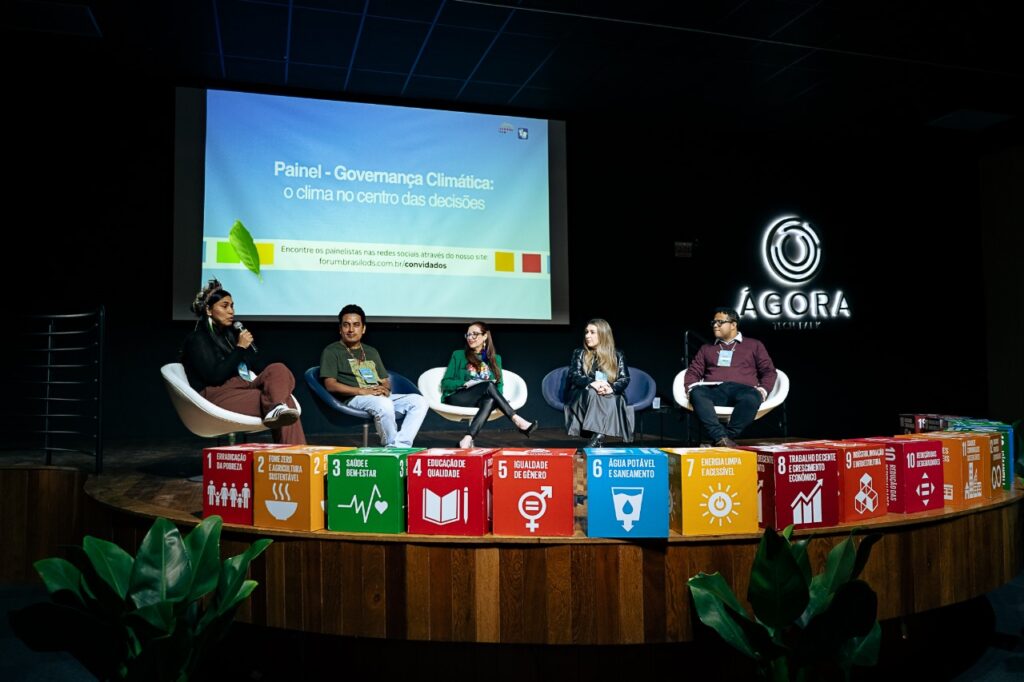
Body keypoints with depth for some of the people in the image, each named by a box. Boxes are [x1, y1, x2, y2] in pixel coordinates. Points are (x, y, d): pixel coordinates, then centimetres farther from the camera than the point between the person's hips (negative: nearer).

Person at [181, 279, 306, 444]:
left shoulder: (230, 332, 22)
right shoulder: (197, 340, 2)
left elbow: (253, 365, 22)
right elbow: (215, 377, -11)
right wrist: (240, 348, -8)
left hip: (241, 387, 6)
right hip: (216, 395, -6)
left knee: (278, 369, -28)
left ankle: (278, 409, -50)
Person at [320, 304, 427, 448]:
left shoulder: (371, 352, 27)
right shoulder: (331, 352, 9)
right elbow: (330, 385, -4)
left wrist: (385, 389, -4)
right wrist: (362, 391, -16)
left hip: (382, 397, 6)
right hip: (354, 399, -6)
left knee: (419, 401, -18)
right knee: (383, 404, -38)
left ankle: (400, 446, -32)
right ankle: (391, 446, -20)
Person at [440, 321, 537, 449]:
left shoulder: (495, 358, 19)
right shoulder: (458, 355, 10)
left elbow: (499, 384, 12)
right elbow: (445, 383, 5)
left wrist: (497, 396, -11)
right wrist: (466, 384, -12)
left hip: (483, 399, 3)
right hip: (457, 398, -2)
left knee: (490, 400, -36)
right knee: (489, 385, -31)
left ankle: (467, 440, -47)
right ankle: (518, 422, -37)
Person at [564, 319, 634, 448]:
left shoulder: (617, 355, 11)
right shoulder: (579, 353, 12)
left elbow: (625, 379, 1)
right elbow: (573, 376, -3)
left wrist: (612, 388, -23)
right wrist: (592, 383, -24)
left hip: (611, 397, 0)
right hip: (584, 397, 0)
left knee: (612, 399, -35)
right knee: (592, 392, -34)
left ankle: (596, 438, -46)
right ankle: (598, 438, -44)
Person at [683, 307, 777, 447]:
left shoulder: (754, 345, 24)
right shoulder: (706, 348, 31)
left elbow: (769, 371, 17)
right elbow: (693, 371, 22)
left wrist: (763, 390, -3)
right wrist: (691, 388, 0)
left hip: (741, 389, -1)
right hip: (714, 390, 1)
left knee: (752, 398, -39)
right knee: (697, 394, -36)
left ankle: (719, 440, -39)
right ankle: (721, 437, -46)